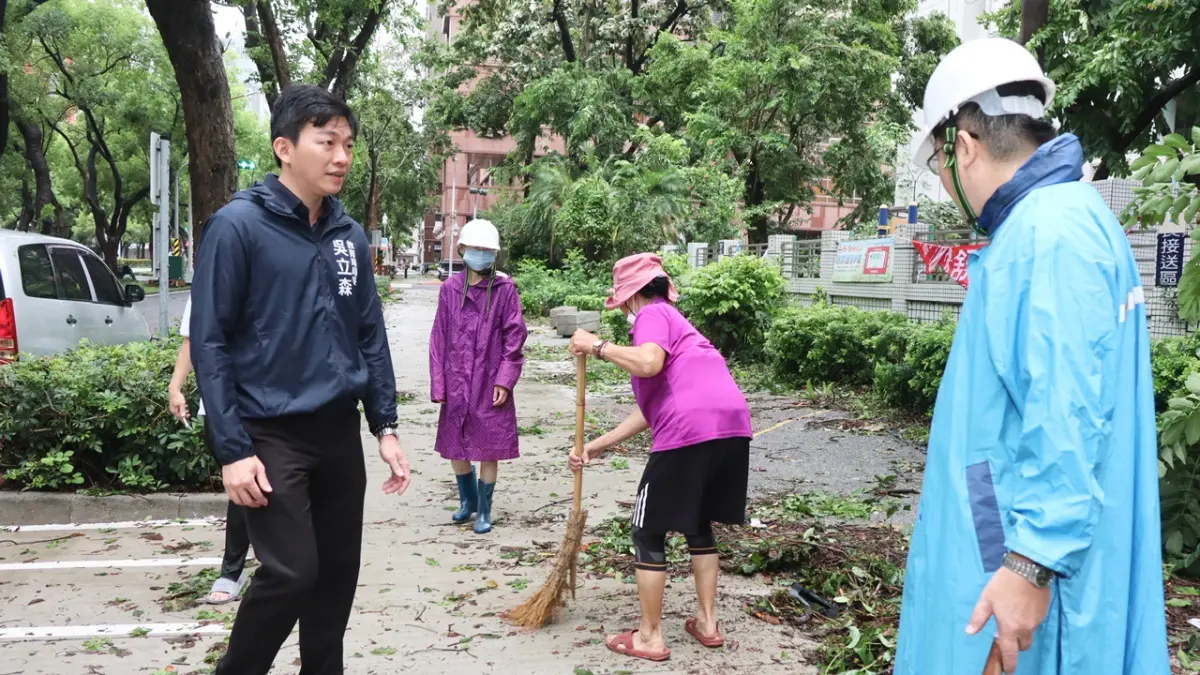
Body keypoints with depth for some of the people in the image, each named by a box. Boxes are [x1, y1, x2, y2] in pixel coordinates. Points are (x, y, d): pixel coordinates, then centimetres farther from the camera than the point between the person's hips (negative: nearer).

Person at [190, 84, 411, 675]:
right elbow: (209, 342, -11)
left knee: (338, 570, 11)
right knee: (291, 573, -7)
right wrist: (233, 450, -15)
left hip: (339, 431, 6)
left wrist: (385, 427, 7)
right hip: (272, 434, -5)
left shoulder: (350, 235, 7)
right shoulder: (238, 225, -10)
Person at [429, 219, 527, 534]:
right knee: (455, 446, 12)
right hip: (456, 383, 3)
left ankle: (484, 511, 21)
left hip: (491, 384, -2)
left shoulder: (505, 289, -4)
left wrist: (505, 380, -11)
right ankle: (468, 500, 36)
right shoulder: (450, 288, 2)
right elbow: (439, 338, 4)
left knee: (489, 449, 5)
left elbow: (515, 337, -4)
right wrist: (438, 384, 0)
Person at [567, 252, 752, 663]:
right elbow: (650, 409, 28)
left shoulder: (652, 314, 4)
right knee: (699, 525, 26)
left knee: (648, 532, 7)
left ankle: (650, 637, 14)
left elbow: (649, 363, -21)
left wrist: (597, 347, -6)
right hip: (732, 426, 9)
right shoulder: (672, 319, 31)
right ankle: (708, 623, 31)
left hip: (691, 432, -9)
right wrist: (598, 446, 29)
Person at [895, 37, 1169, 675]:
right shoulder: (1053, 221, 13)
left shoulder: (1051, 233, -18)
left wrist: (1032, 564, -24)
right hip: (1014, 547, 10)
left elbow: (1067, 421, -25)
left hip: (1019, 557, -10)